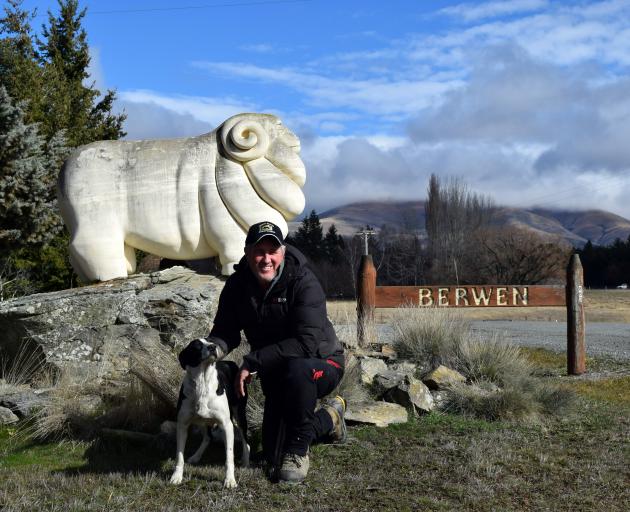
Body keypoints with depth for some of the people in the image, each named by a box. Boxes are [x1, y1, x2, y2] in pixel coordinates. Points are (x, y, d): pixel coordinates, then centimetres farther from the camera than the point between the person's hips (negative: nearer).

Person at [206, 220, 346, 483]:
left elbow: (307, 343, -34)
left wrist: (253, 362, -35)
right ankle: (329, 417, 38)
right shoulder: (237, 286, -8)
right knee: (274, 455, 9)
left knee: (297, 370, -41)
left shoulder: (303, 282, -25)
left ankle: (298, 451, -18)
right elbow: (226, 332, -5)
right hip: (276, 376, 6)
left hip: (322, 364, -6)